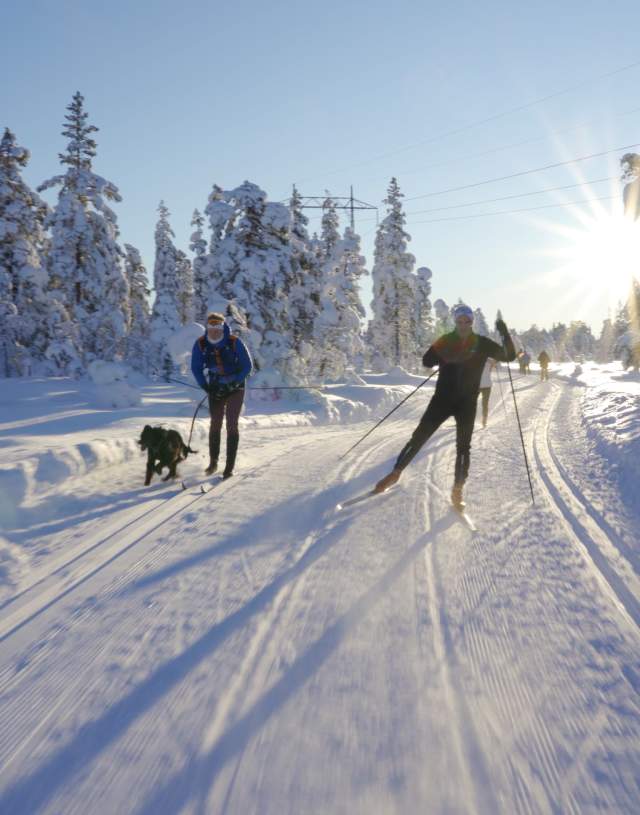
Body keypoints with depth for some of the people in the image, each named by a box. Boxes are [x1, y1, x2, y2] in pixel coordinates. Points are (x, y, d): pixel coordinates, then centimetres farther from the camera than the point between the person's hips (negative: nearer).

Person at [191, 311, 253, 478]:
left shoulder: (234, 342, -16)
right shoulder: (200, 344, -9)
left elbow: (247, 366, -8)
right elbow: (196, 368, 4)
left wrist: (234, 382, -16)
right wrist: (205, 386, -8)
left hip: (235, 389, -3)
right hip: (215, 389, 3)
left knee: (231, 425, -7)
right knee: (215, 424, 8)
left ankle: (229, 467, -3)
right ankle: (213, 461, 23)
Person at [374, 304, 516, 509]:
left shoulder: (482, 343, 1)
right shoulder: (445, 341, 0)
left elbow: (509, 356, 0)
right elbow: (426, 361, -8)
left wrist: (505, 334, -15)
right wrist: (446, 358, -24)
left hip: (467, 402, 0)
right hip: (443, 398, 0)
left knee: (463, 446, -2)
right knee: (419, 437, -2)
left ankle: (457, 491, 9)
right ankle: (395, 473, 11)